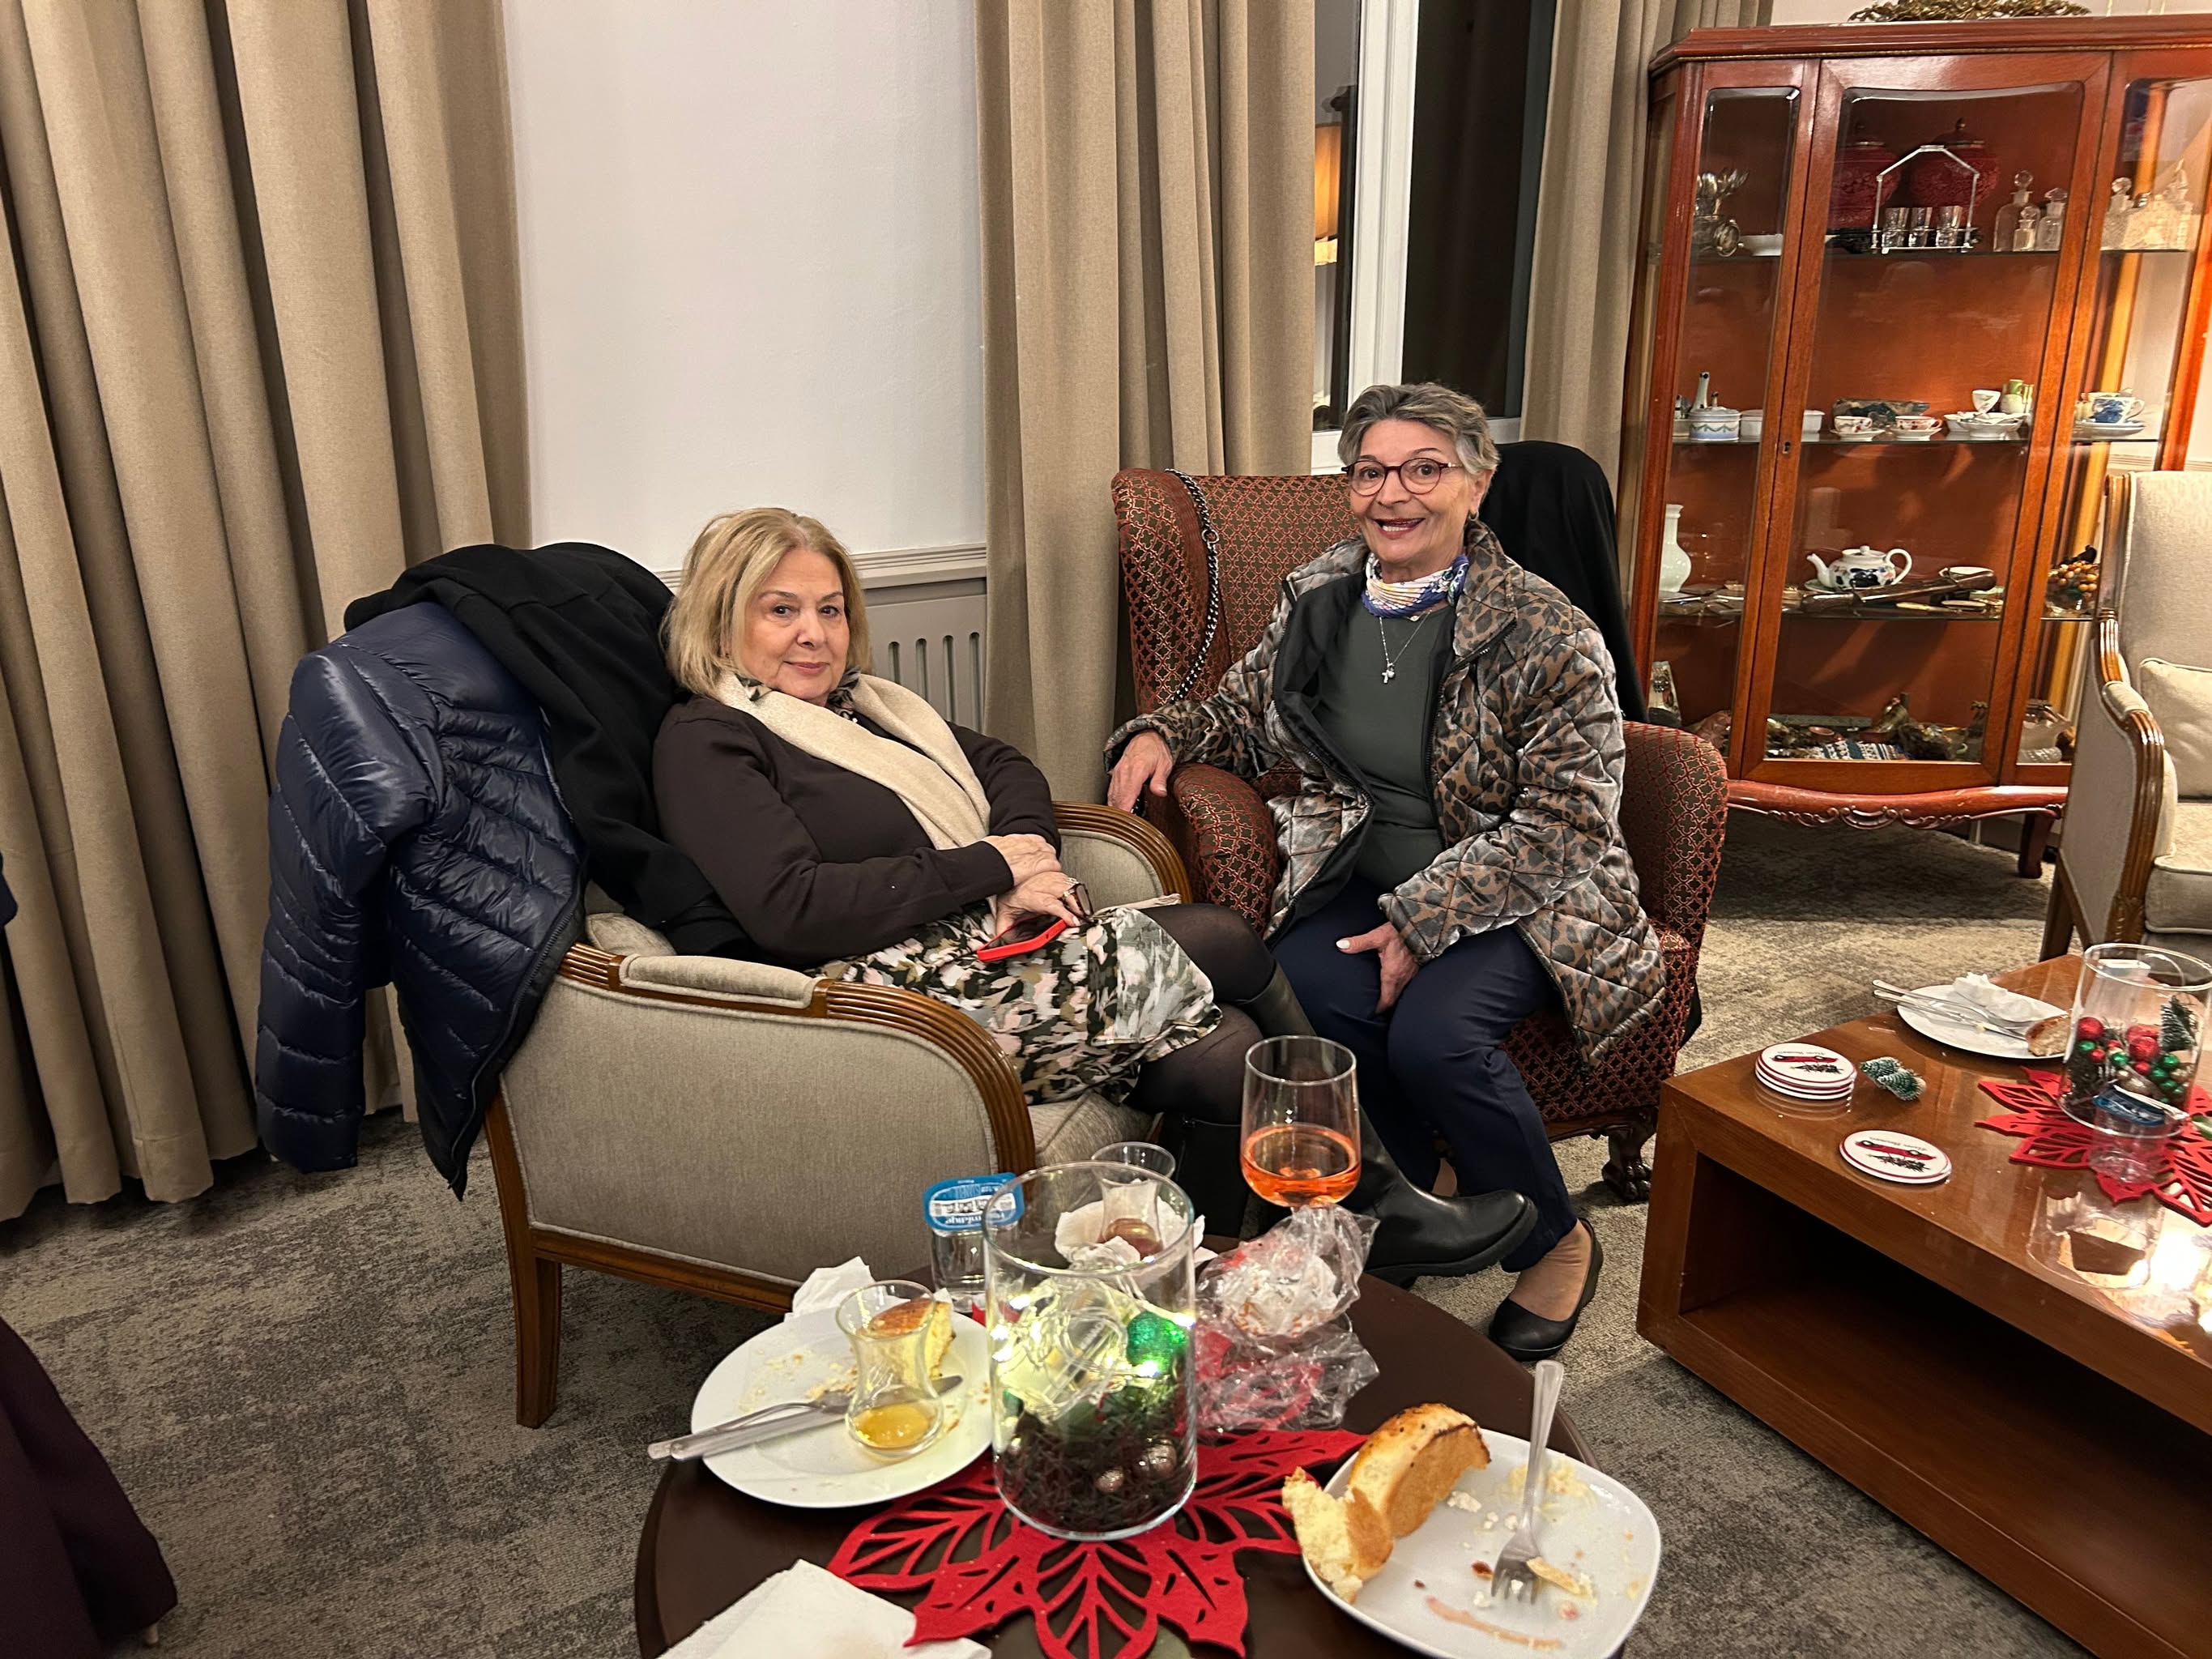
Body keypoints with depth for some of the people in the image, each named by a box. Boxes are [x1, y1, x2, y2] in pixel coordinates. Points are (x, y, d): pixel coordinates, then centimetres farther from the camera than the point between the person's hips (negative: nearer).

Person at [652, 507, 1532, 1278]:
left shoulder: (863, 703, 21)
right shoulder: (707, 742, -3)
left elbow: (1006, 767, 20)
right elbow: (790, 907, -17)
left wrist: (1024, 853, -4)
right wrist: (989, 866, -13)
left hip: (987, 938, 8)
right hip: (904, 989, -8)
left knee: (1229, 1053, -14)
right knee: (1223, 944, -14)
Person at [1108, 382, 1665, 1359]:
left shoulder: (1545, 636, -11)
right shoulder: (1317, 599, 6)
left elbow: (1566, 821, -14)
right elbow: (1243, 713, 20)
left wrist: (1423, 919, -22)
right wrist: (1161, 735, -3)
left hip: (1515, 900, -4)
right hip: (1356, 881, 4)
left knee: (1433, 1033, -31)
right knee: (1308, 991, -29)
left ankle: (1555, 1245, 0)